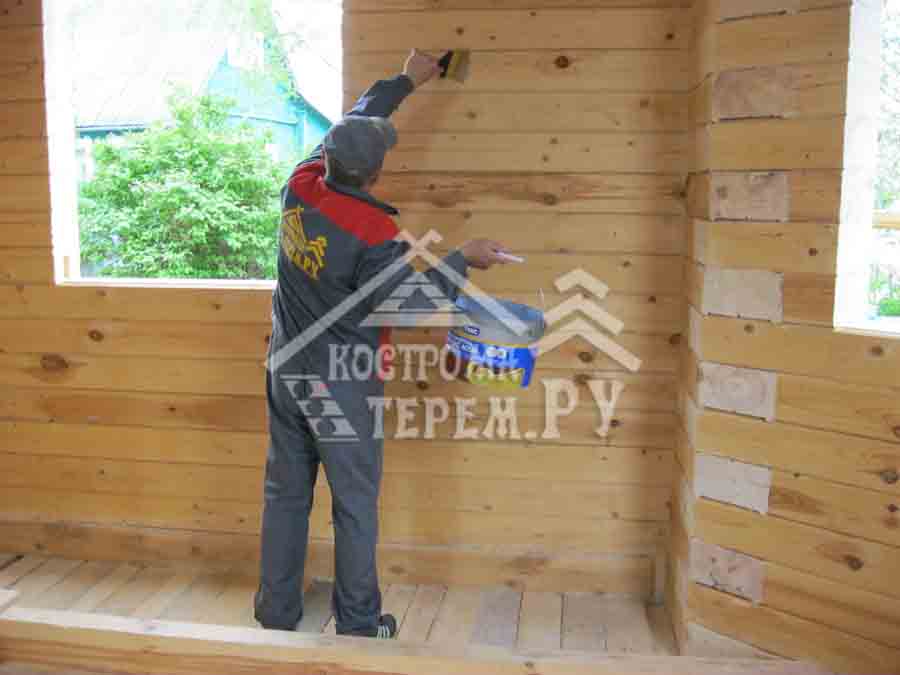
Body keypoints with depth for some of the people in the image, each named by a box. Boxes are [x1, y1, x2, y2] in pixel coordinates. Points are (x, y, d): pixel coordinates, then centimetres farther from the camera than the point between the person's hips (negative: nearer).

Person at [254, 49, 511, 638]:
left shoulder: (301, 186, -4)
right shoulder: (375, 233, -23)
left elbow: (353, 121, 11)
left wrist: (407, 80, 23)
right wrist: (463, 260, -4)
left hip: (287, 370, 6)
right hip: (342, 384, -6)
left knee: (286, 492, 16)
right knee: (356, 505, 7)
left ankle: (276, 610, 28)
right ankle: (360, 623, 20)